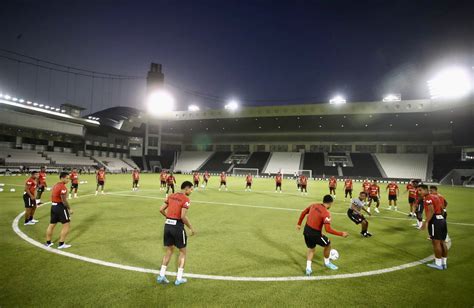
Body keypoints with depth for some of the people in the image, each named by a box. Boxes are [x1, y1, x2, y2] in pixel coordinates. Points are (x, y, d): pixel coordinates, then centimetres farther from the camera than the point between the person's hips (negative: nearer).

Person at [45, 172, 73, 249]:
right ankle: (61, 244, 2)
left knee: (52, 225, 18)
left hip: (53, 206, 10)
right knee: (67, 225, 0)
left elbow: (52, 197, 17)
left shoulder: (55, 186, 12)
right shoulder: (63, 187, -18)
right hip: (60, 207, -10)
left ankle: (48, 242, 29)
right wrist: (69, 209, -13)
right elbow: (64, 200, -21)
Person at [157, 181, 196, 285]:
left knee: (169, 250, 21)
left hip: (168, 225, 6)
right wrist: (191, 228, -9)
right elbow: (183, 216, -20)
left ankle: (161, 275, 21)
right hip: (178, 227, -6)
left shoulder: (171, 196, 9)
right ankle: (179, 278, 15)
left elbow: (161, 209, 10)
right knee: (183, 252, 11)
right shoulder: (186, 199, -12)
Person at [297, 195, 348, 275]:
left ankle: (308, 268, 20)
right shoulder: (326, 213, -19)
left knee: (311, 248, 27)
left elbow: (303, 213, 12)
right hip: (315, 233, -6)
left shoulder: (314, 205, 2)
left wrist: (299, 224, 24)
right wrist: (341, 234, -15)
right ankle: (327, 262, 43)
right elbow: (328, 229, -23)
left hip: (306, 231, 6)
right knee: (328, 245, 22)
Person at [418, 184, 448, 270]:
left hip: (435, 221, -9)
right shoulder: (436, 196, 17)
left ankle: (438, 263, 5)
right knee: (442, 242, 14)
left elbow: (431, 211, -21)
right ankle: (444, 263, 23)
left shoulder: (428, 198, -11)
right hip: (442, 219, 9)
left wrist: (425, 223, -23)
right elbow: (441, 208, 21)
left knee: (436, 242, -1)